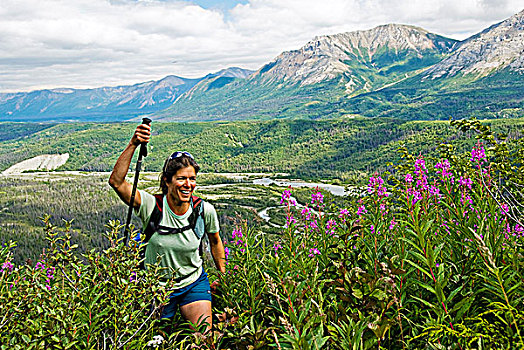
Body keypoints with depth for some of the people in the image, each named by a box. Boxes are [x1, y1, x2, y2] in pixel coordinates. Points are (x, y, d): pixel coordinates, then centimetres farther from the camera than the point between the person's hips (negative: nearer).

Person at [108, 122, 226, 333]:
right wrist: (133, 145, -41)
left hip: (194, 284, 1)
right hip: (157, 288, 0)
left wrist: (223, 276, 11)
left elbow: (215, 242, 5)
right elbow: (116, 182, -34)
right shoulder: (152, 206, -21)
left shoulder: (204, 210, -15)